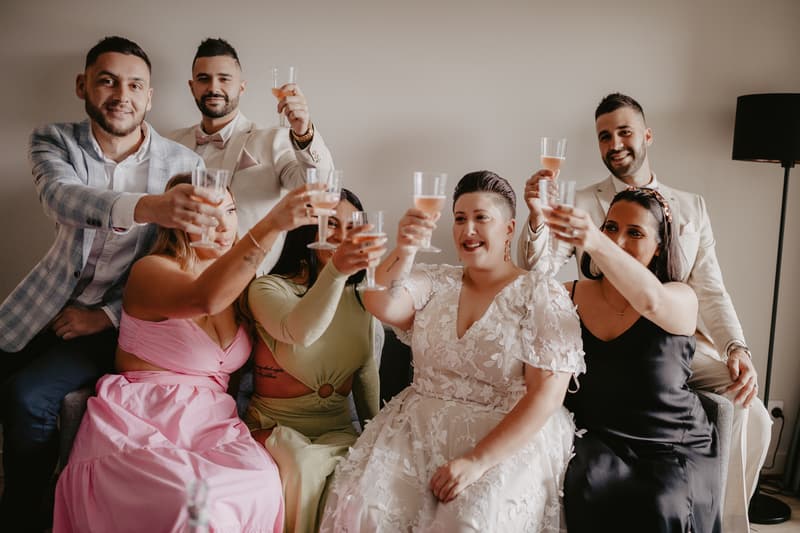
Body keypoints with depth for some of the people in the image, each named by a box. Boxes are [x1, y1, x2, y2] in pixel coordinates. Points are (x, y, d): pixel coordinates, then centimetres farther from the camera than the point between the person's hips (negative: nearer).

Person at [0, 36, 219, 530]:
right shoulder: (55, 141, -4)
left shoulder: (184, 164, -10)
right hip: (48, 301, 4)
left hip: (120, 315, -3)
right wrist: (146, 207, -48)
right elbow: (60, 196, -27)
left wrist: (109, 315, -12)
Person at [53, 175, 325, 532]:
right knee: (191, 496, -35)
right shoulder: (151, 270, -7)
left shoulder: (235, 280, 14)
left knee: (261, 480, -28)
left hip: (208, 423, 5)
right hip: (142, 423, -5)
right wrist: (273, 225, -39)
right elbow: (204, 298, -31)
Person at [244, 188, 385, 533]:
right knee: (303, 465, -34)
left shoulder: (362, 301, 9)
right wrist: (335, 270, -46)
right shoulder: (269, 289, -7)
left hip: (338, 433, 3)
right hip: (277, 427, -3)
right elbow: (299, 332, -31)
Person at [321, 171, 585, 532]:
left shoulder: (543, 297, -3)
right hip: (419, 429, 3)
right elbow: (379, 305, -9)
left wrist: (477, 460, -19)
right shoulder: (435, 281, 9)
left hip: (511, 441, -3)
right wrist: (404, 250, -25)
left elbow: (545, 397, -11)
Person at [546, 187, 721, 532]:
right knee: (589, 497, -29)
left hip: (674, 451, -1)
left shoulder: (681, 299, -7)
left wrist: (593, 243, -48)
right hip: (597, 442, 1)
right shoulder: (570, 296, 5)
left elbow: (651, 300, -31)